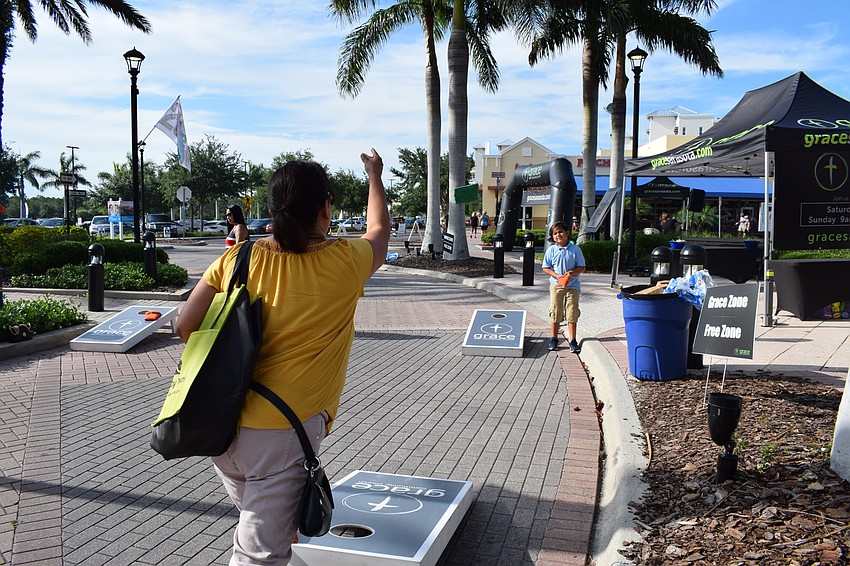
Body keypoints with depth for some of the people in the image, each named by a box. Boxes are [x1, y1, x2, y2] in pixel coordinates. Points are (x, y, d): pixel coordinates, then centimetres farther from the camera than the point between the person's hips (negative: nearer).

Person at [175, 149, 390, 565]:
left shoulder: (236, 259, 1)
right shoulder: (344, 262, -6)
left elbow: (186, 327, 4)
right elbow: (379, 231, 16)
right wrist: (374, 175, 32)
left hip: (223, 423, 5)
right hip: (283, 432, -5)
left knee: (255, 518, 29)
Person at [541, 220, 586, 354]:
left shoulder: (575, 249, -2)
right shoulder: (551, 250, 0)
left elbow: (582, 267, 0)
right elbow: (546, 268, 2)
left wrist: (572, 272, -18)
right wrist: (557, 276, -14)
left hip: (572, 285, -1)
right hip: (556, 285, 1)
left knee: (572, 314, 0)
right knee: (555, 313, 7)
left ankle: (572, 341, 8)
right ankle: (553, 339, 20)